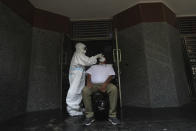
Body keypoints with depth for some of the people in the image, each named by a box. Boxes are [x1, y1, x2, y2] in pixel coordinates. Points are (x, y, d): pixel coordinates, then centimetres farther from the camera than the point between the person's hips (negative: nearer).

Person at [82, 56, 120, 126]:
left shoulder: (109, 66, 28)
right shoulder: (93, 66, 31)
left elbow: (111, 75, 9)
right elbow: (89, 74, 13)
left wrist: (105, 83, -12)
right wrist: (88, 81, -12)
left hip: (105, 84, -1)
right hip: (94, 84, 1)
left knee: (114, 88, -34)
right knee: (85, 90, -31)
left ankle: (112, 115, -24)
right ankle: (89, 116, -19)